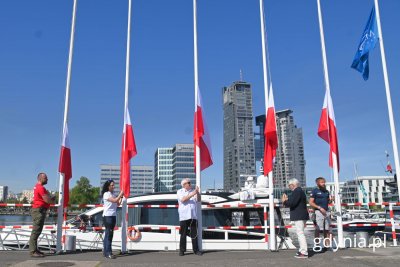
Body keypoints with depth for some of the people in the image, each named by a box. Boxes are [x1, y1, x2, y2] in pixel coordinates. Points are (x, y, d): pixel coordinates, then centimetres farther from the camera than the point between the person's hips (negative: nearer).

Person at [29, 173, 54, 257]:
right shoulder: (40, 187, -15)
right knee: (36, 231, -11)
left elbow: (46, 198, 22)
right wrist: (53, 199, 0)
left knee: (36, 231, 15)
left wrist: (51, 198, 5)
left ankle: (34, 249, 22)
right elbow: (47, 200, -19)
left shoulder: (37, 187, 19)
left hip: (38, 210, 11)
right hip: (39, 210, -11)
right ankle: (33, 251, -10)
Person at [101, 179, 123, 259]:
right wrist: (121, 194, -12)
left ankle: (105, 251, 16)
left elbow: (118, 204, 15)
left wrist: (121, 196, 5)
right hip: (107, 216, -8)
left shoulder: (113, 194, 16)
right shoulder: (106, 194, -9)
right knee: (109, 233, -11)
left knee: (108, 234, 10)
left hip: (113, 216, 8)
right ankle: (108, 252, -12)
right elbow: (115, 200, -21)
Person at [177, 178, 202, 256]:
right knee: (183, 234, 2)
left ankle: (196, 250, 10)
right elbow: (183, 200, -13)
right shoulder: (180, 192, 5)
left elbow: (199, 200, 2)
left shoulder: (193, 191, 12)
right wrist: (192, 194, -18)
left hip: (193, 216, 2)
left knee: (194, 234, 4)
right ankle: (182, 250, 10)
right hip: (184, 217, -2)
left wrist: (198, 193, -15)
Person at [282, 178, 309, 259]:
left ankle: (304, 253, -8)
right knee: (300, 233, 16)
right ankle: (302, 250, 23)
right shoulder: (300, 191, 18)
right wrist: (287, 199, 11)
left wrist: (284, 201, -6)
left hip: (299, 216, -11)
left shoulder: (296, 191, -16)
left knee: (300, 233, -9)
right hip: (301, 216, 11)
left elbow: (292, 203, -23)